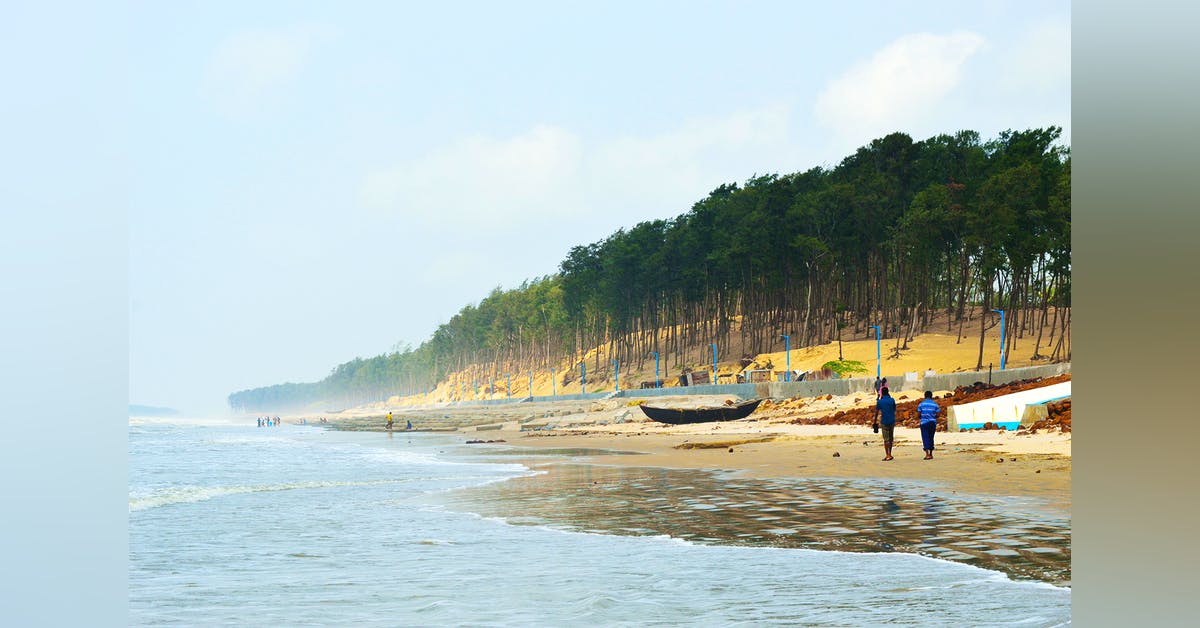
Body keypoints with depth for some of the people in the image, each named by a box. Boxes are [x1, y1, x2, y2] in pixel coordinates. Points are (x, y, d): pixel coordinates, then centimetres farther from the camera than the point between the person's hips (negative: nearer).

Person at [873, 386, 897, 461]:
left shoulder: (879, 401, -5)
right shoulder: (892, 400, 1)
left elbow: (876, 413, -1)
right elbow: (894, 410, 8)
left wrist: (875, 422, 7)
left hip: (884, 422, -3)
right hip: (892, 421, 3)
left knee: (886, 439, -1)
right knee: (890, 438, 12)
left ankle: (887, 455, -7)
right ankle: (889, 454, 18)